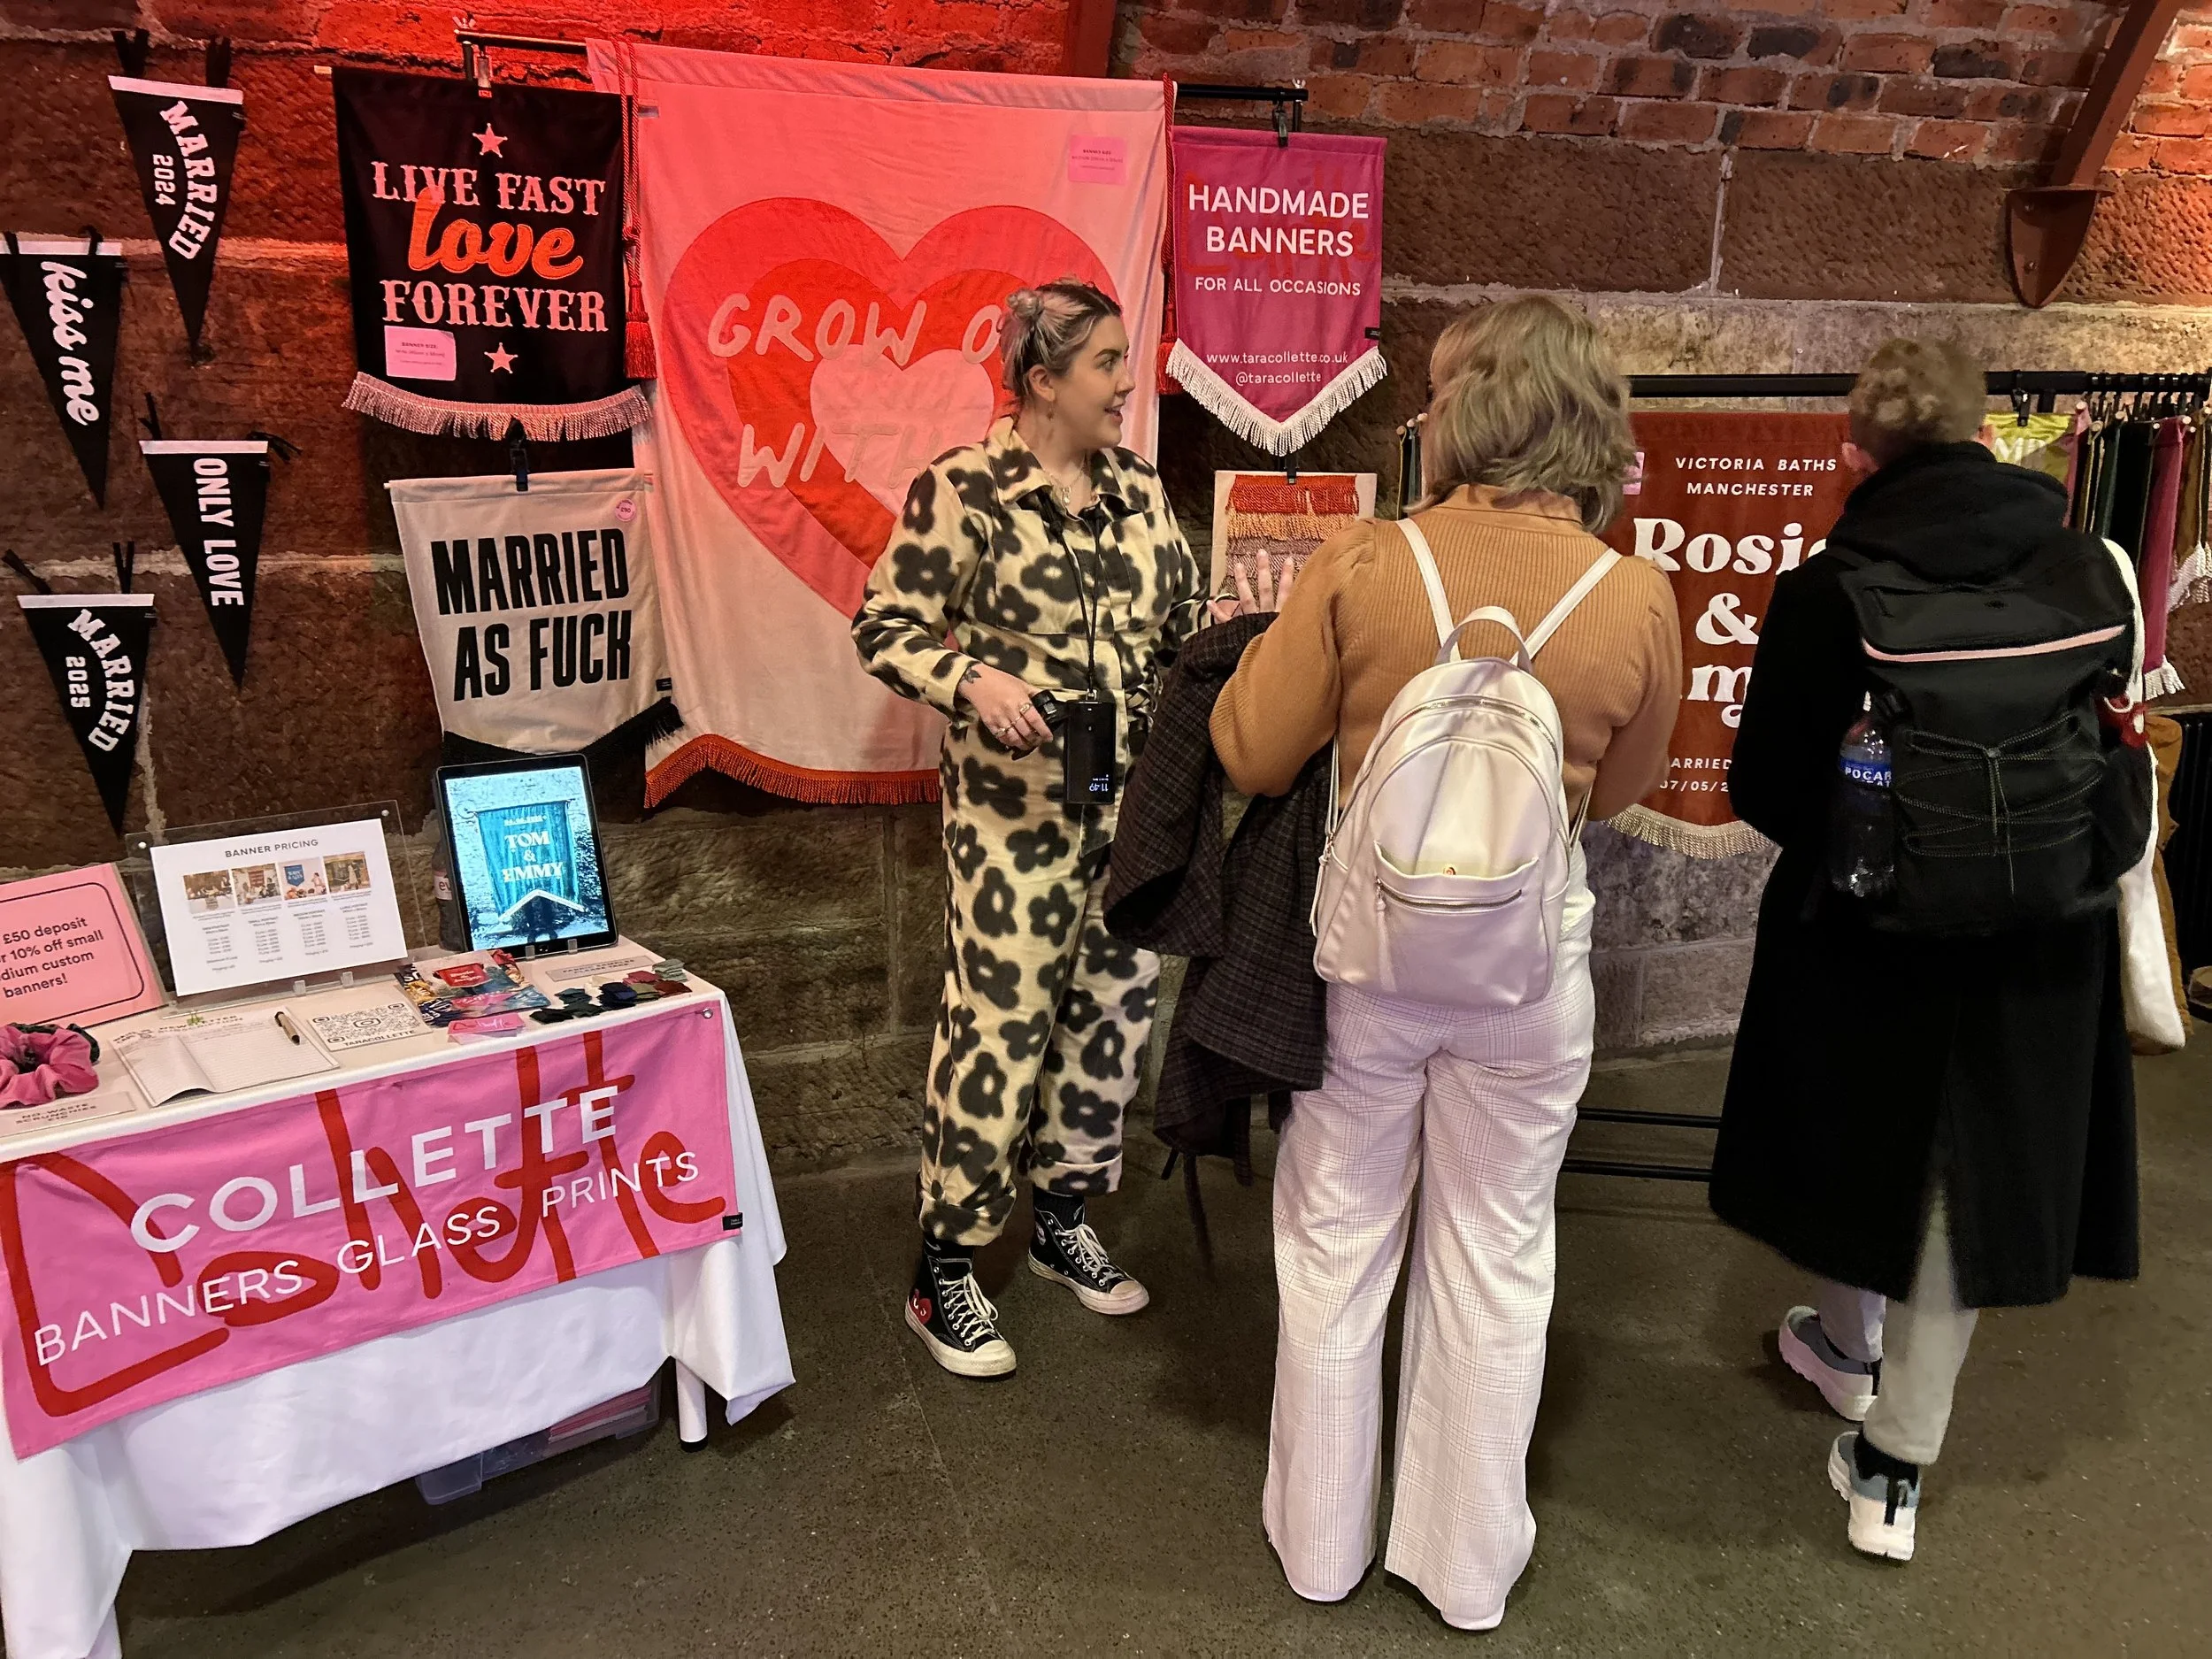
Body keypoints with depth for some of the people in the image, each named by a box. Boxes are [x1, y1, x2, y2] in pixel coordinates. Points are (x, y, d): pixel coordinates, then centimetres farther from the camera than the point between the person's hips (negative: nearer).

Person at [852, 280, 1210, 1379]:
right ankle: (944, 1275, 13)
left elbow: (1187, 620, 17)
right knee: (1000, 1021, -3)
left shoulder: (1138, 487, 10)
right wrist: (972, 678, -24)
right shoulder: (961, 490, -9)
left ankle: (1062, 1222, 33)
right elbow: (883, 627, -7)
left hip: (1135, 801, 7)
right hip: (1016, 805, -6)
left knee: (1113, 1007, 13)